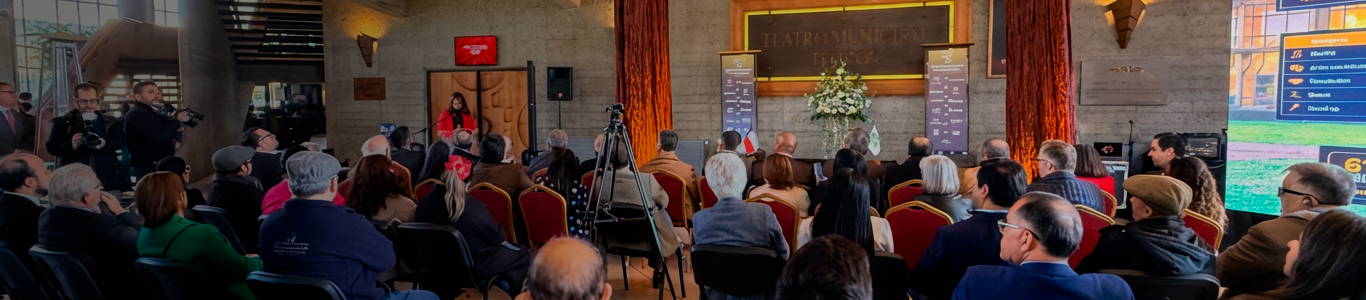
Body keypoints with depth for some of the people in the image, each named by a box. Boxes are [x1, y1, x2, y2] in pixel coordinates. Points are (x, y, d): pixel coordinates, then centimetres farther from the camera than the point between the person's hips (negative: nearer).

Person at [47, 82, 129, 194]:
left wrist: (104, 144, -27)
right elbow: (51, 147, 0)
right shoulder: (63, 122, 11)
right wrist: (71, 146, -21)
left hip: (107, 181, 1)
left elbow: (119, 142, -3)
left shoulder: (110, 122, 13)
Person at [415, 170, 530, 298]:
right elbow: (498, 239, -12)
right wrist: (503, 241, 11)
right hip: (472, 268, -6)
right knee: (523, 254, 9)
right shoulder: (473, 206, -26)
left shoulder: (425, 203, -10)